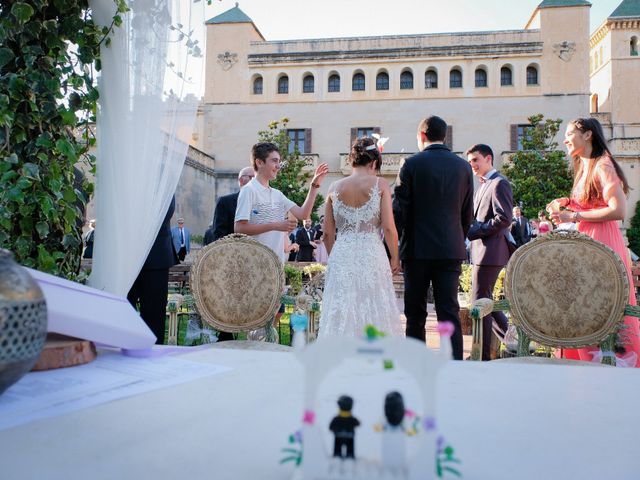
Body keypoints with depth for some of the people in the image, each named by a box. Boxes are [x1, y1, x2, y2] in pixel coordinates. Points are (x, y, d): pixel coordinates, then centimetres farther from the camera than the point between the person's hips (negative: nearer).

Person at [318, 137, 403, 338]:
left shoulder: (335, 187, 6)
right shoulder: (380, 185, -2)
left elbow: (327, 233, 8)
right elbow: (388, 227, -7)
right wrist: (395, 258, 5)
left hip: (341, 257, 3)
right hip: (371, 256, -3)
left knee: (341, 316, 8)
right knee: (374, 315, 5)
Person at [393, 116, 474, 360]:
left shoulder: (412, 164, -4)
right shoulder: (463, 166, 7)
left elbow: (400, 209, -6)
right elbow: (467, 214, 10)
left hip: (417, 248, -2)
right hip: (451, 249, 3)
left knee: (415, 314, 8)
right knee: (449, 312, 3)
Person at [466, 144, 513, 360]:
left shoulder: (499, 183, -10)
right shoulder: (483, 186, 20)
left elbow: (503, 219, -20)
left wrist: (474, 231, -16)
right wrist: (471, 232, 6)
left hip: (490, 251, -10)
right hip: (480, 251, 10)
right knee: (484, 300, 15)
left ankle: (483, 355, 2)